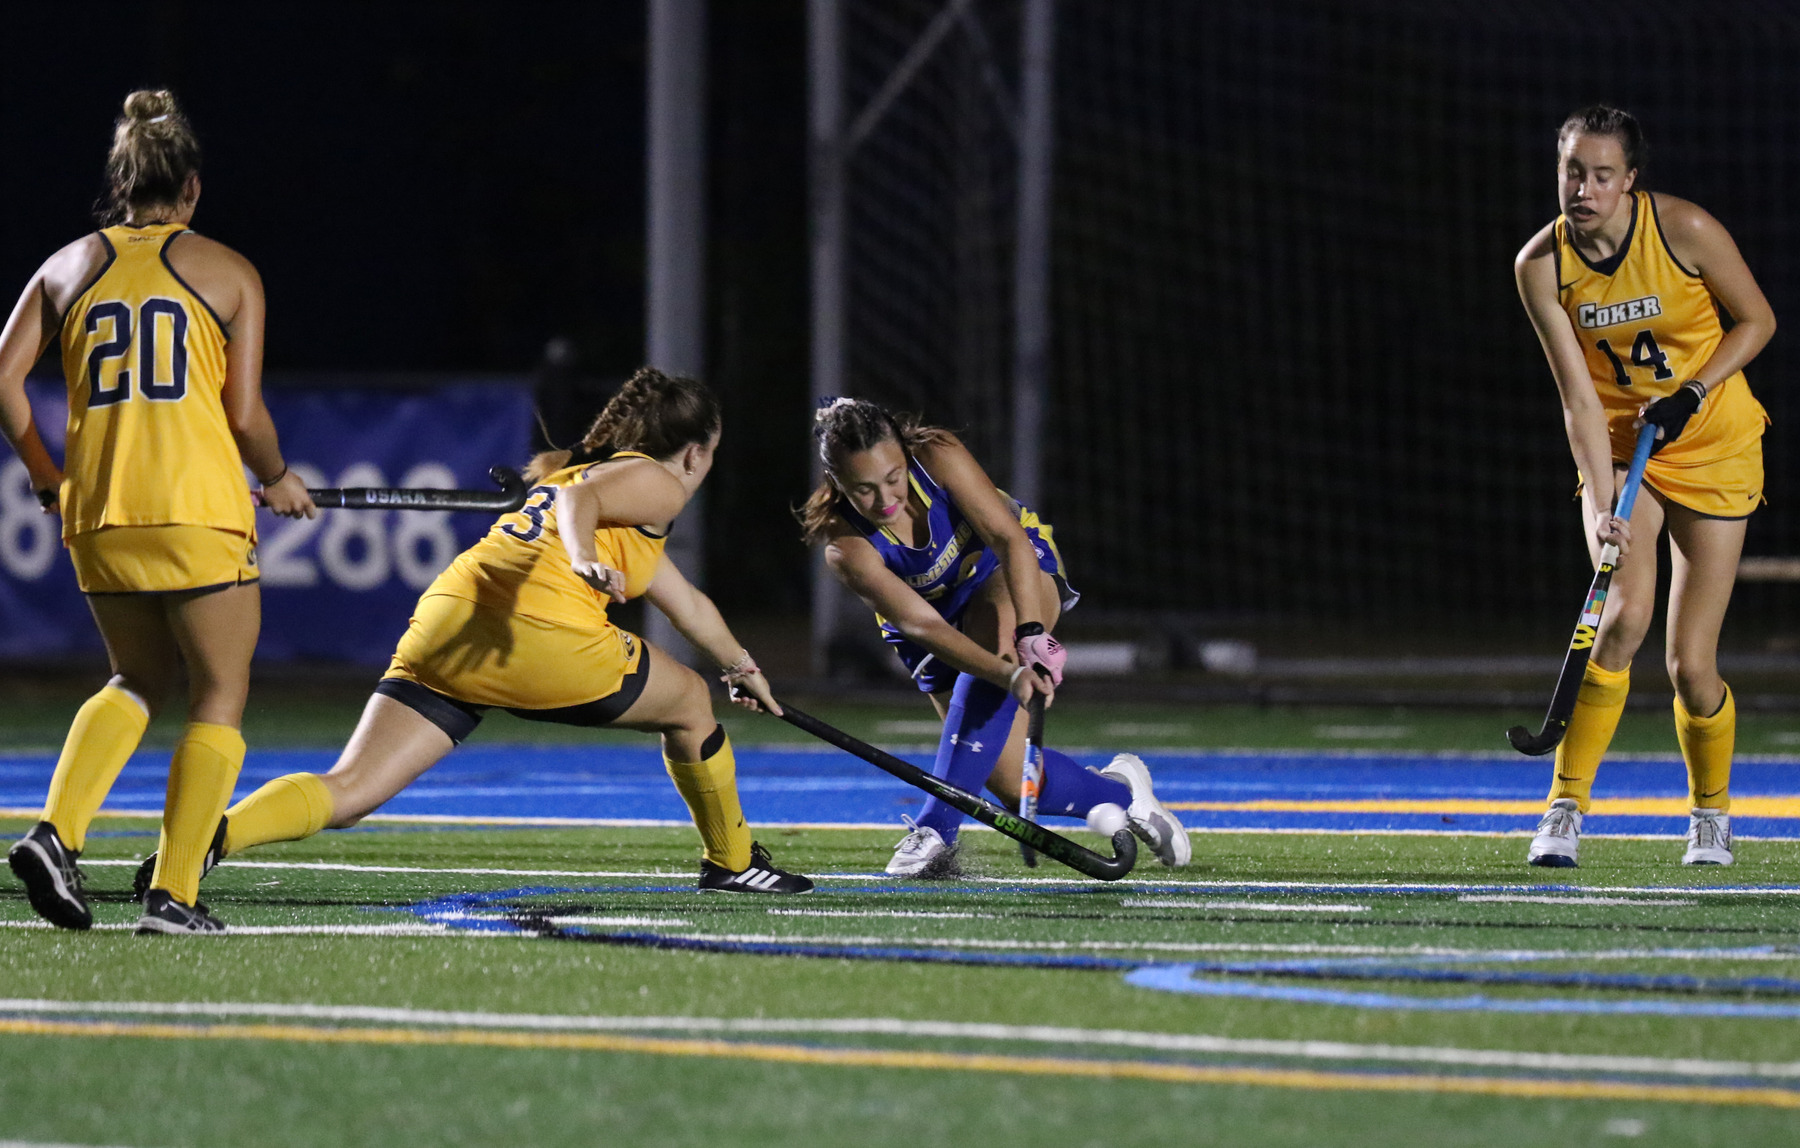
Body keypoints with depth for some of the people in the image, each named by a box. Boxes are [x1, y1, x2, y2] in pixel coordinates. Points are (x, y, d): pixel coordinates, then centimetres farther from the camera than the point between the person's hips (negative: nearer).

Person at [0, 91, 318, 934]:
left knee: (139, 678, 22)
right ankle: (172, 893, -4)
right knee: (220, 697, 6)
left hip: (95, 512, 4)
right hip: (198, 508, -4)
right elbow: (245, 415, -2)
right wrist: (279, 481, 17)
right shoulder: (228, 272, 3)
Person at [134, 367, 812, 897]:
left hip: (446, 616, 7)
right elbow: (577, 498, -12)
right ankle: (731, 862, 36)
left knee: (349, 792, -8)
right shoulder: (655, 486, 12)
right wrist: (584, 558, -31)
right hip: (540, 633, -7)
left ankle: (211, 835, -32)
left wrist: (739, 662, 62)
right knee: (689, 705, 21)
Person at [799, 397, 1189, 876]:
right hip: (942, 618, 1)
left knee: (994, 643, -37)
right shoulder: (847, 547, -31)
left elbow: (1009, 538, -36)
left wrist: (1031, 636, -49)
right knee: (1012, 780, -14)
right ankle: (1121, 793, 17)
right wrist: (1010, 675, -52)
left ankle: (935, 829, -35)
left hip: (1014, 570, -1)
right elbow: (921, 624, -38)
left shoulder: (937, 455, -31)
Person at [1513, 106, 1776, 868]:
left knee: (1690, 665, -4)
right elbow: (1578, 397, -15)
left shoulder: (1684, 231, -19)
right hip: (1618, 448, 1)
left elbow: (1757, 320, -5)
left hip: (1715, 445, -1)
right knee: (1626, 613, -24)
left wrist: (1692, 392, -19)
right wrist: (1601, 506, -25)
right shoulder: (1541, 265, -13)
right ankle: (1565, 808, -15)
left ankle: (1710, 811, 24)